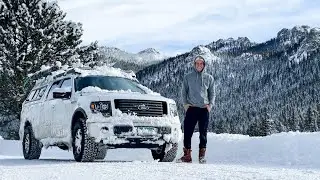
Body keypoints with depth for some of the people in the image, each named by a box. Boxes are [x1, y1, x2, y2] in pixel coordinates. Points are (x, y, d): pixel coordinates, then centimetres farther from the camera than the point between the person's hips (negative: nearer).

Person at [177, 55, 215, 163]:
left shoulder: (209, 78, 9)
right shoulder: (188, 77, 8)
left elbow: (212, 93, 13)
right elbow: (183, 92, 11)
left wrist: (210, 105, -1)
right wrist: (185, 104, -2)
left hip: (204, 109, 0)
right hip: (191, 108, 0)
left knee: (203, 133, 2)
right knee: (187, 132, -5)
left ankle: (202, 155, 8)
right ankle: (187, 155, -1)